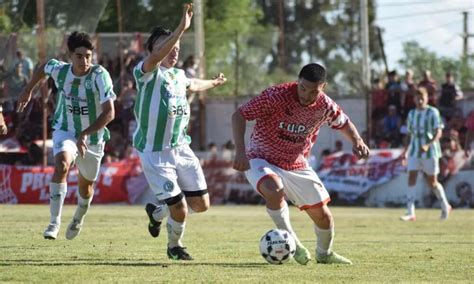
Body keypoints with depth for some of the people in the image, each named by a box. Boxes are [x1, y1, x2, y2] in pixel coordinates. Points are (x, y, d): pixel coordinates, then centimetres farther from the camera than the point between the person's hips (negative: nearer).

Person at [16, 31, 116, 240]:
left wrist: (85, 134, -40)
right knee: (61, 165, -30)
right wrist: (28, 90, 22)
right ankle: (54, 221, -25)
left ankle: (79, 218, 50)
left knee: (86, 185, 16)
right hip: (65, 131, 1)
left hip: (93, 137, -1)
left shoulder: (99, 75, -27)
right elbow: (44, 67, 10)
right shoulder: (59, 70, -16)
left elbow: (109, 112, -33)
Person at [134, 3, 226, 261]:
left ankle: (157, 212, 33)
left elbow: (191, 85, 36)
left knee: (201, 203, 6)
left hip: (181, 148, 7)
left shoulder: (178, 74, 11)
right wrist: (181, 29, -47)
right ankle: (174, 247, 23)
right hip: (155, 153, -7)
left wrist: (213, 83, 54)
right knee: (180, 207, -8)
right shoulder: (147, 73, -13)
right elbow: (154, 58, -38)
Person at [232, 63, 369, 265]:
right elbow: (239, 115, -23)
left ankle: (324, 253, 36)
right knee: (274, 190, -37)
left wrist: (357, 141, -9)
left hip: (296, 165, 5)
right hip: (262, 160, -4)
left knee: (322, 214, 3)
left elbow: (344, 124, 12)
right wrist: (240, 151, -33)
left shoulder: (325, 107, -10)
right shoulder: (277, 96, -25)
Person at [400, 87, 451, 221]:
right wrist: (405, 150, 14)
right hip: (414, 150, 4)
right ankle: (410, 212, -11)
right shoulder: (412, 114, 10)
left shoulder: (433, 112, -7)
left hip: (429, 150, -4)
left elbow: (438, 132, -12)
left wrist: (428, 145, -26)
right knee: (411, 177, -9)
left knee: (432, 181, 4)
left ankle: (445, 206, 27)